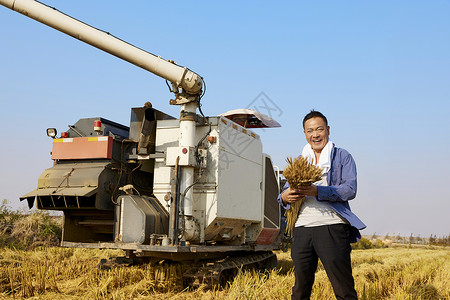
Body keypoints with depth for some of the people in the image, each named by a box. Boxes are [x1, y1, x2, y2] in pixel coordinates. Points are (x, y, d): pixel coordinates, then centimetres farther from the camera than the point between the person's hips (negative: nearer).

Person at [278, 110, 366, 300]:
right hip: (303, 227, 4)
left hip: (332, 226, -4)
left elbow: (350, 190, -5)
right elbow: (287, 191, 19)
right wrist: (285, 197, -7)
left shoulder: (342, 157, 9)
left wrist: (317, 191, -18)